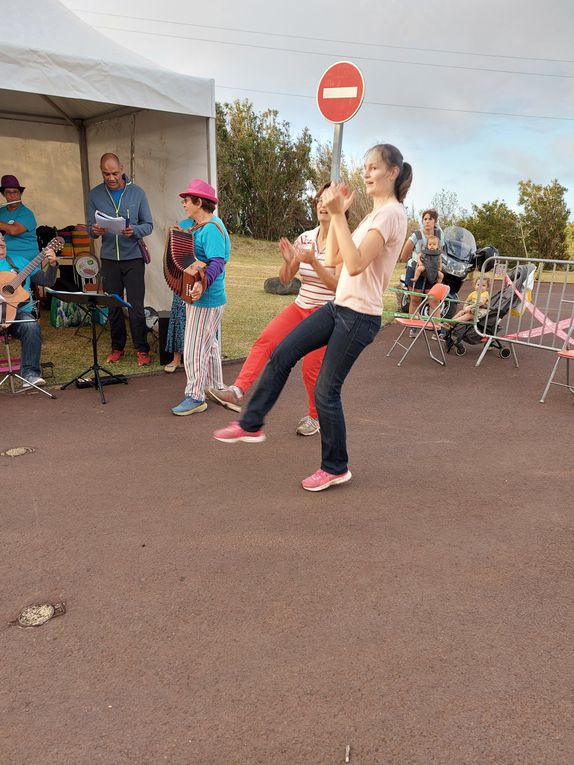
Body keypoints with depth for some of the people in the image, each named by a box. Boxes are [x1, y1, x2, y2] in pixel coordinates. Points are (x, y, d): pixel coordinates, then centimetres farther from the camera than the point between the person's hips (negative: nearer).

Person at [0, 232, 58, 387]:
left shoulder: (19, 261, 18)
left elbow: (47, 282, 16)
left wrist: (52, 264, -2)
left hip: (20, 313, 2)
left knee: (32, 326, -29)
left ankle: (30, 373, -25)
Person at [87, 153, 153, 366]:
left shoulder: (137, 193, -1)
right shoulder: (95, 195, 3)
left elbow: (148, 225, 1)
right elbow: (90, 228, 5)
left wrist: (134, 230, -20)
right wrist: (95, 231, -19)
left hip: (133, 257, -2)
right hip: (109, 258, 2)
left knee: (136, 306, -3)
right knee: (113, 306, 9)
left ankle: (142, 349, 9)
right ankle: (117, 347, 23)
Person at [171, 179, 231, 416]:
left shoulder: (212, 229, -20)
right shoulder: (193, 223, 10)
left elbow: (217, 262, -31)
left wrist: (203, 282, -45)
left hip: (206, 299, -11)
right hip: (198, 296, 11)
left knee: (194, 348, -5)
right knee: (209, 344, 19)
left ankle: (195, 398, 4)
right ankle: (216, 388, 32)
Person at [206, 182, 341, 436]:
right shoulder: (305, 238, 4)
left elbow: (338, 285, -18)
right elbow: (285, 279, 6)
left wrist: (313, 262, -29)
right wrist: (288, 261, -15)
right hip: (300, 307, 5)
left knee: (311, 368, -1)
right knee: (265, 340, -16)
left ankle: (315, 416, 22)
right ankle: (238, 391, -19)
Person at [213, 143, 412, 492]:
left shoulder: (392, 213, -14)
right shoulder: (374, 213, 16)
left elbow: (355, 265, -27)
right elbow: (333, 259, 14)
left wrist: (339, 215, -26)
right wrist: (338, 213, 7)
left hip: (360, 316, -9)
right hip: (338, 306, 9)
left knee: (326, 391, -1)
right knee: (282, 355, 5)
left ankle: (336, 467, 18)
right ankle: (252, 424, 18)